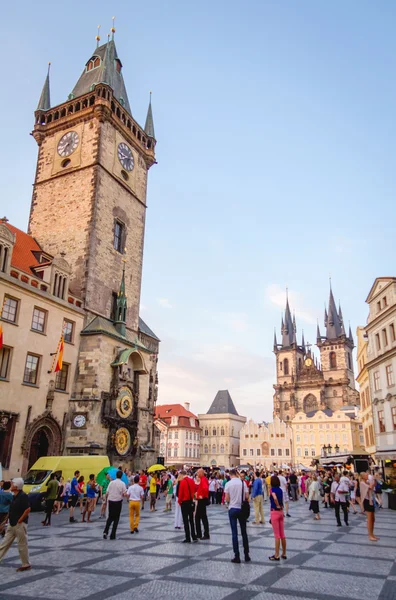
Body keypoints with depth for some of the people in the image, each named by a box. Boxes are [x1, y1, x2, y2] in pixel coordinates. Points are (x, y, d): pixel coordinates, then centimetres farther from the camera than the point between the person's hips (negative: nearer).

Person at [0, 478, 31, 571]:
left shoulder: (23, 496, -20)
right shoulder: (15, 496, 8)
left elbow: (28, 509, -24)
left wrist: (20, 520, -19)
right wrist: (9, 518, 12)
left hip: (20, 525, -9)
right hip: (12, 524, 9)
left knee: (22, 545, 3)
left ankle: (26, 565, 16)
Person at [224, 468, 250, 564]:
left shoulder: (228, 484, -9)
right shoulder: (243, 483, -4)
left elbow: (227, 499, -9)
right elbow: (247, 497, -4)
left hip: (232, 509, -2)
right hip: (242, 509, 2)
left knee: (234, 533, 4)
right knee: (244, 532, 12)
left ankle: (237, 556, 6)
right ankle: (246, 555, 17)